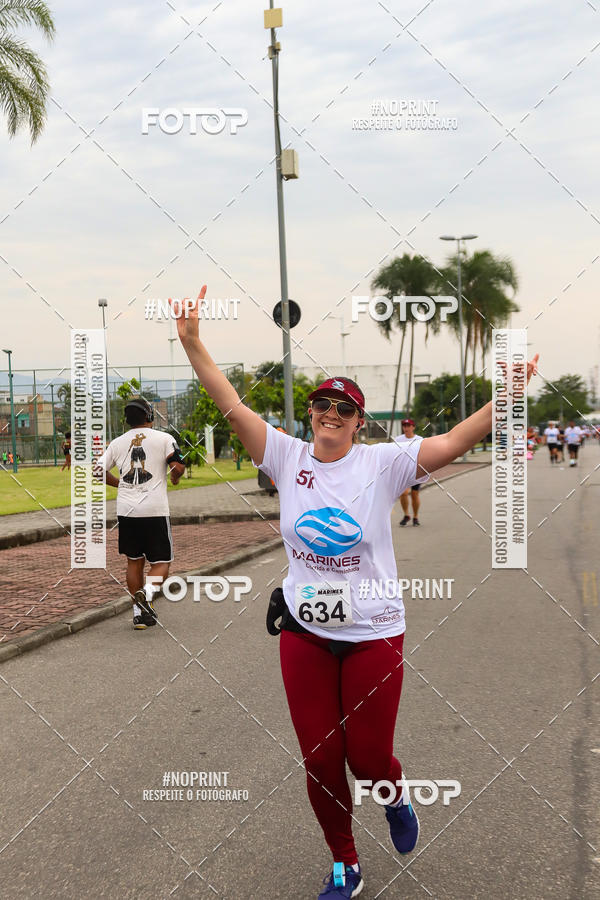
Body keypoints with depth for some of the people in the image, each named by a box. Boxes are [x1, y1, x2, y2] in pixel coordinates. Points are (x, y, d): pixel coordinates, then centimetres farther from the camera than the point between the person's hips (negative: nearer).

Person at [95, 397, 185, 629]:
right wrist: (175, 478, 11)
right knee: (161, 562, 6)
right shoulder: (164, 438, -1)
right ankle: (148, 592, -23)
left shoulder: (117, 443, 9)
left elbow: (99, 470, 8)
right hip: (155, 509, -3)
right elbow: (178, 467, -11)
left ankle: (139, 612, 16)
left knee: (134, 561, 16)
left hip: (126, 510, 4)